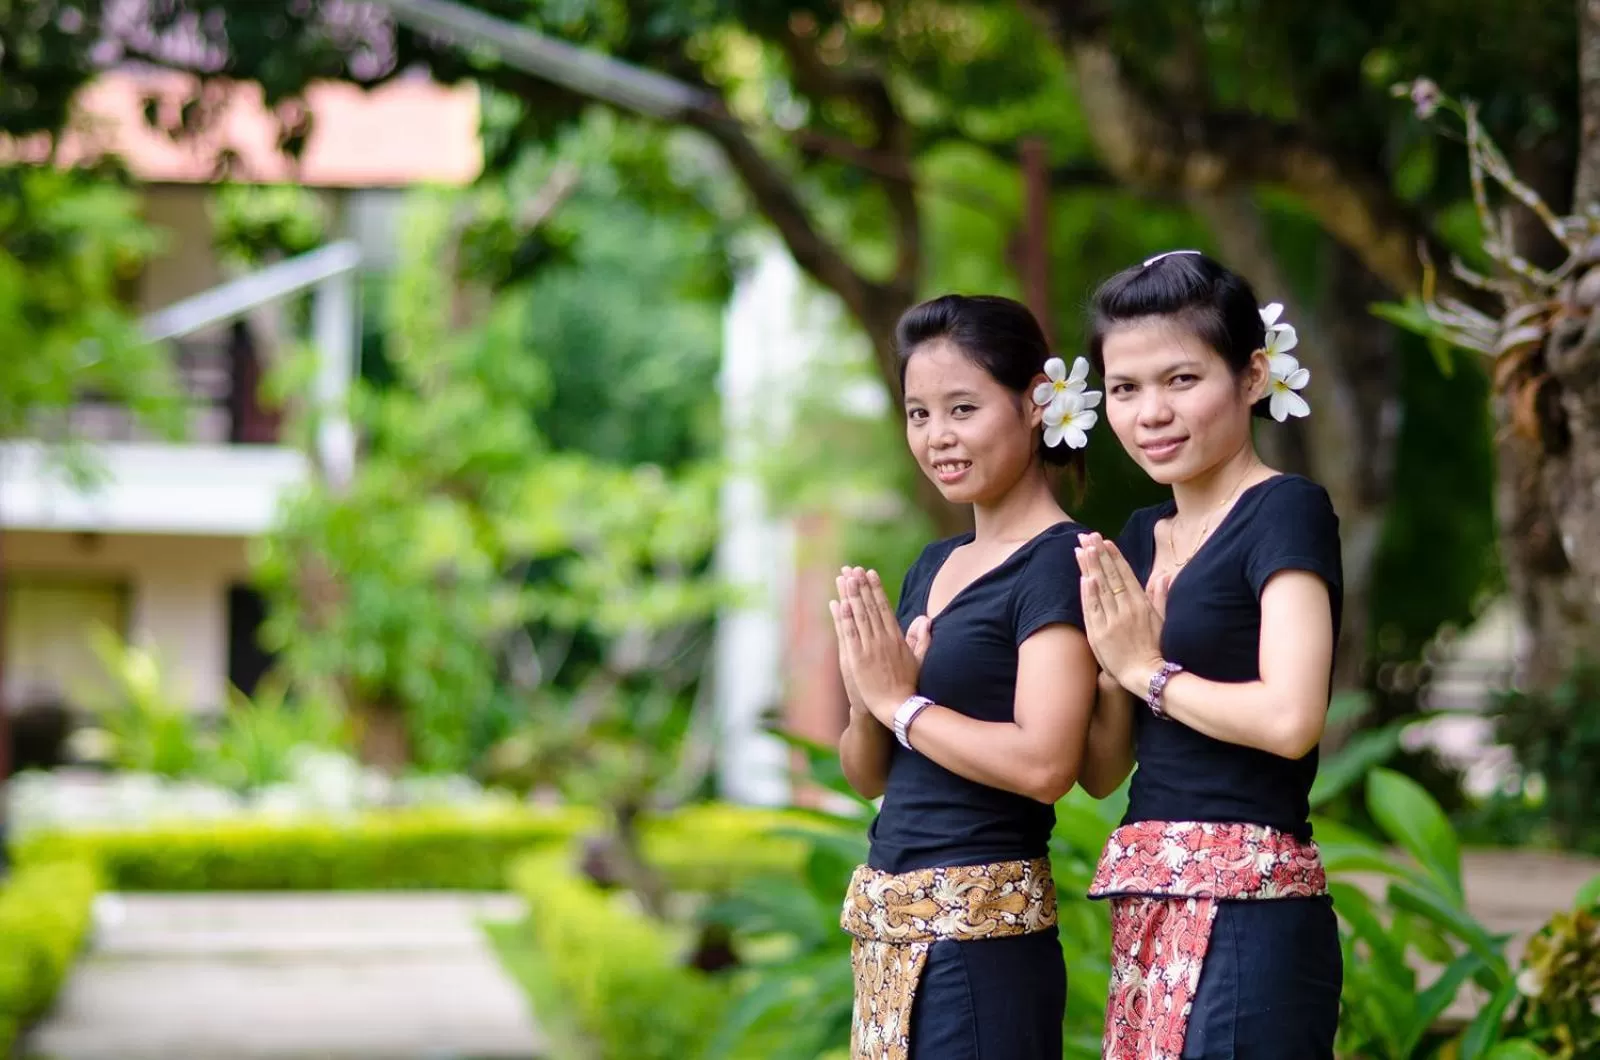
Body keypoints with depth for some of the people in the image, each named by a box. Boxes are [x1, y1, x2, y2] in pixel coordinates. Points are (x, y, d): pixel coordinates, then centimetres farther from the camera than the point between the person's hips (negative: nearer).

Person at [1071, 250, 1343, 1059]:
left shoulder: (1286, 511, -7)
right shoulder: (1138, 537, 15)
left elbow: (1290, 718, -21)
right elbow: (1102, 768, 14)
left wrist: (1147, 670, -7)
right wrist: (1110, 651, -4)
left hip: (1248, 909, -8)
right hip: (1151, 911, 8)